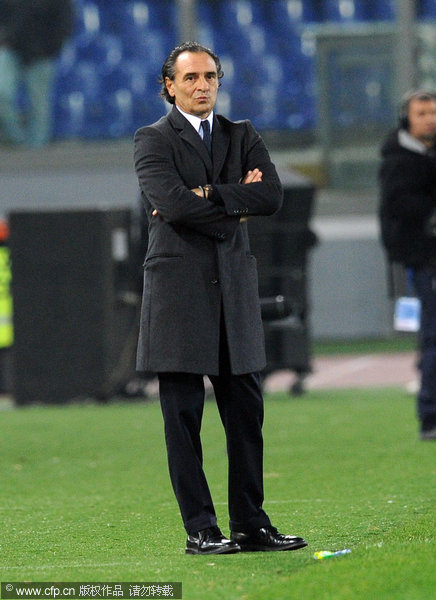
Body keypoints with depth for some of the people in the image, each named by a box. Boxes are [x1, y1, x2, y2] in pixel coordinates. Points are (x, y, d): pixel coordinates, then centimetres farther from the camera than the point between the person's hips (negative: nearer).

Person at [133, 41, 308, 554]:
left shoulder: (242, 137, 15)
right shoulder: (152, 140, 1)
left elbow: (272, 197, -2)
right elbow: (173, 204, -16)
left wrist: (209, 196, -10)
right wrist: (237, 200, -6)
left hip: (235, 290, 4)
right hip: (179, 294, -4)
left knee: (246, 414, 5)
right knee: (183, 417, -3)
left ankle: (250, 523, 11)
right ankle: (199, 530, 0)